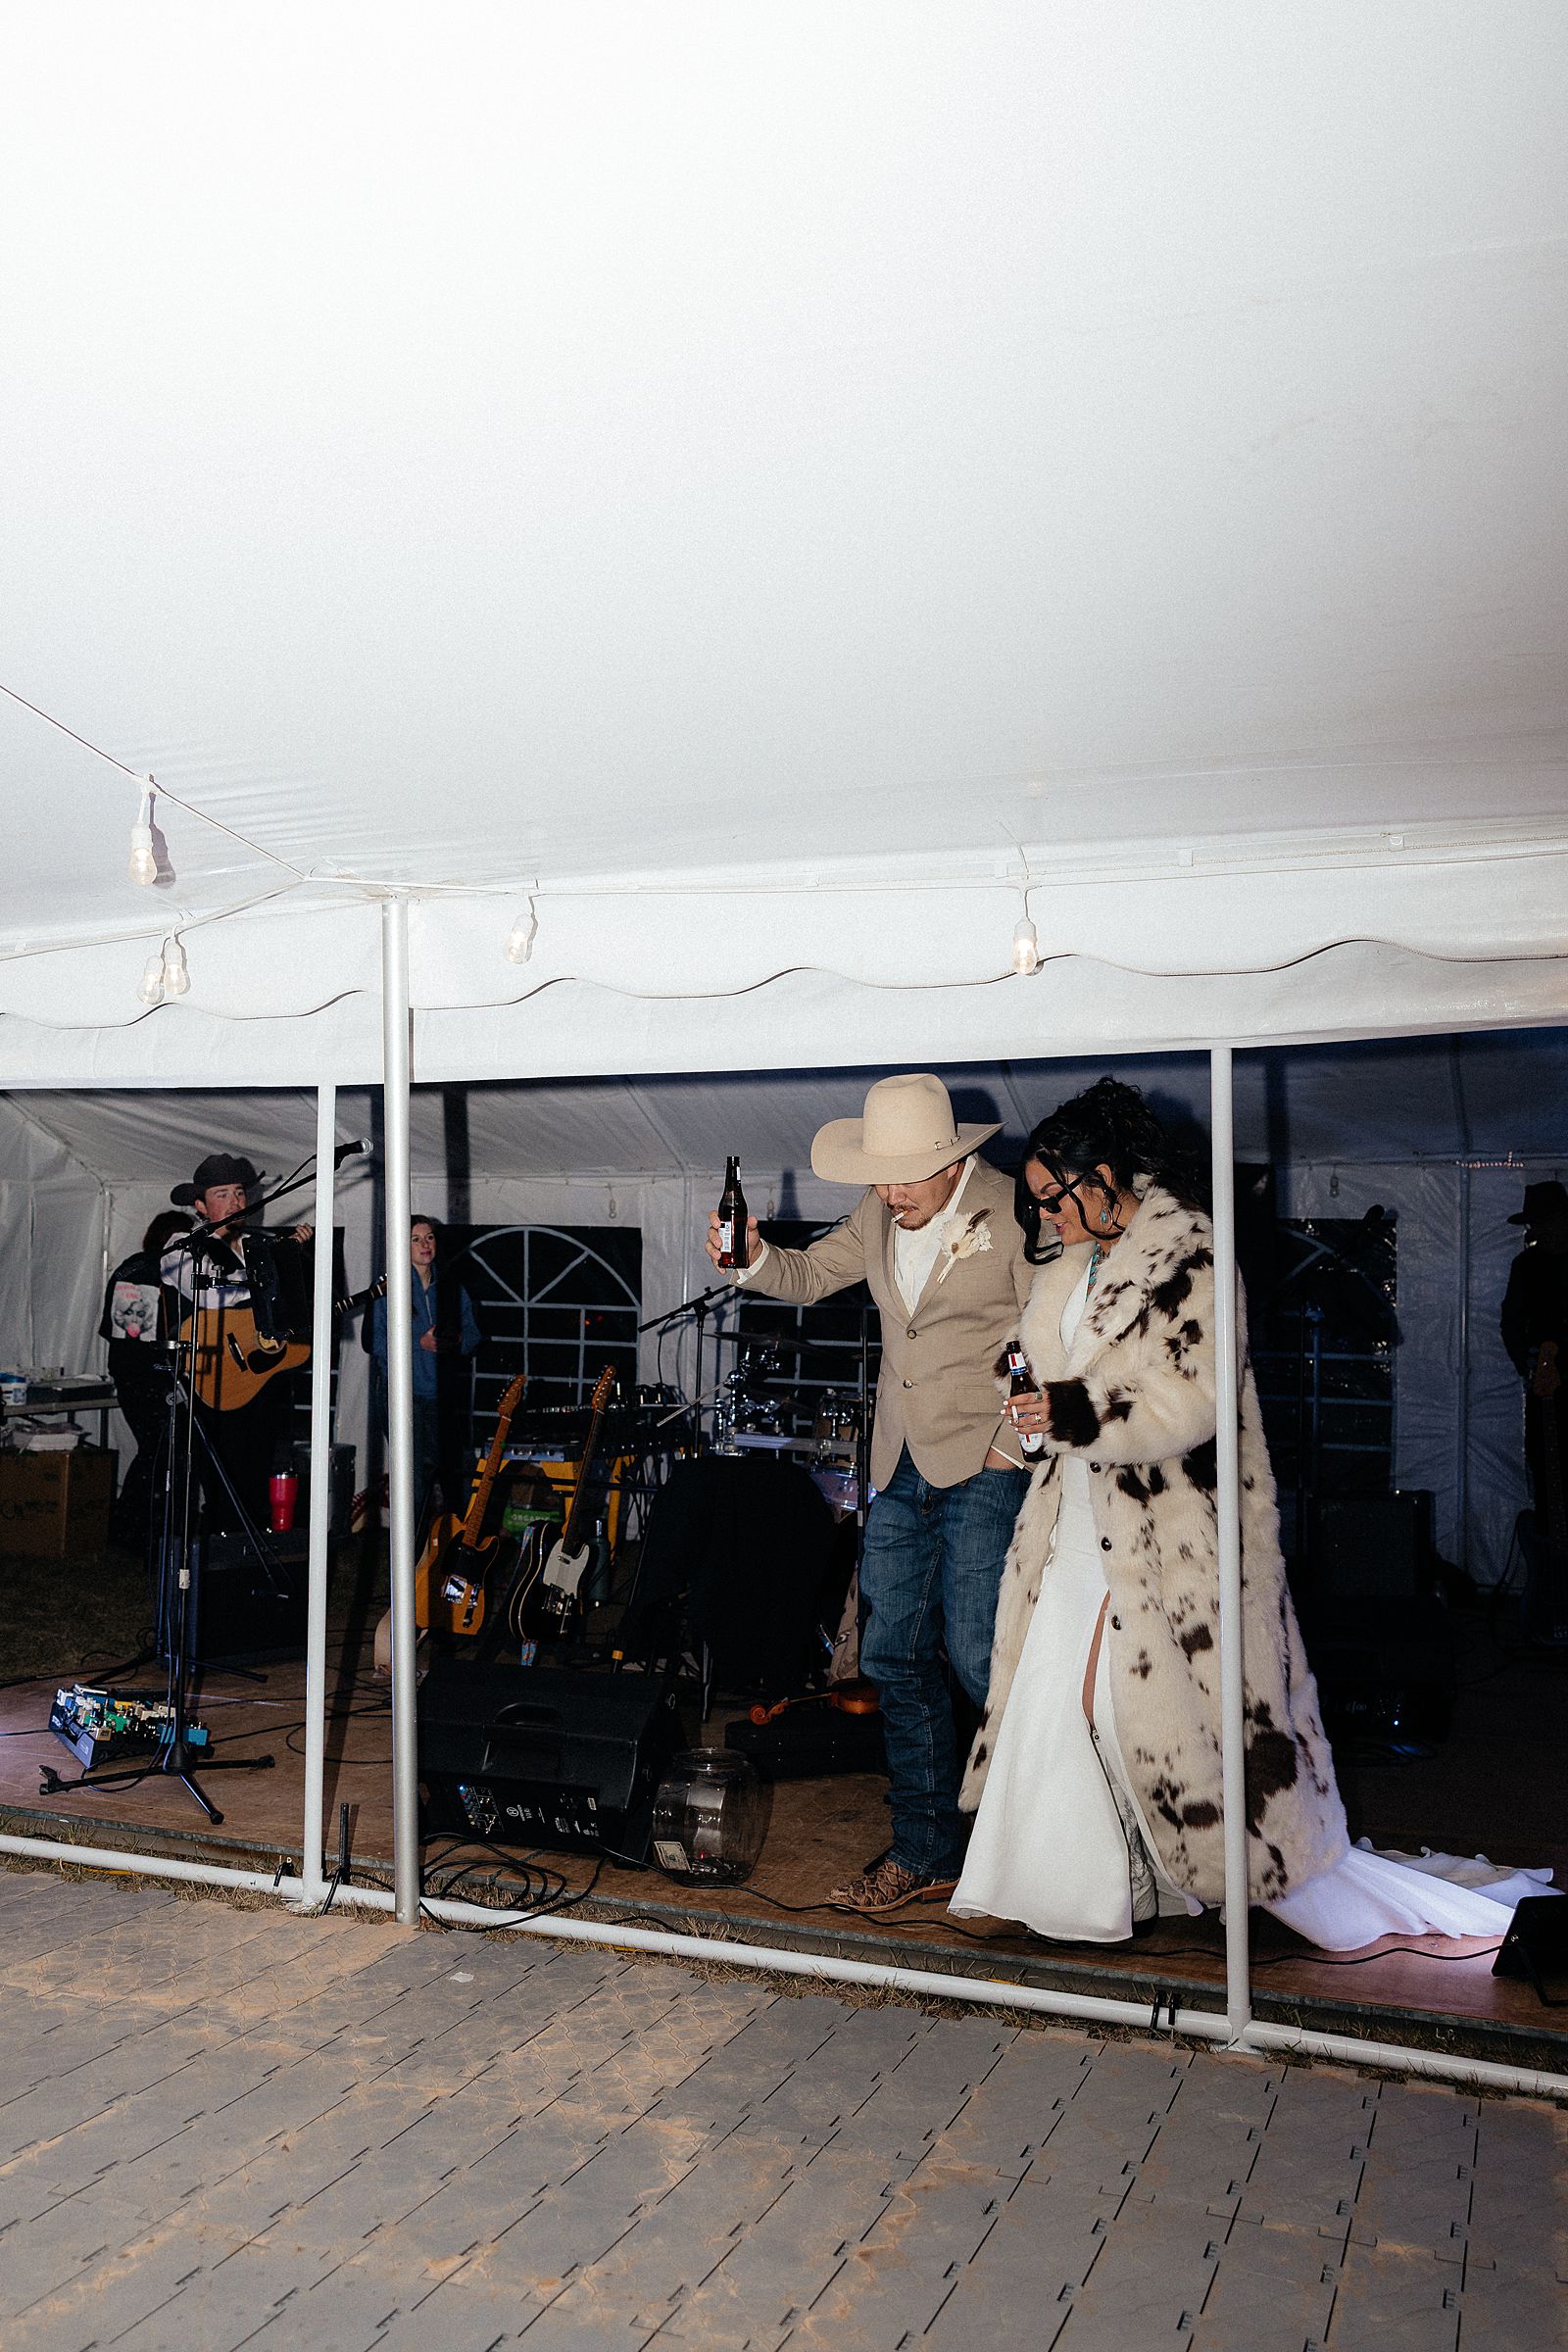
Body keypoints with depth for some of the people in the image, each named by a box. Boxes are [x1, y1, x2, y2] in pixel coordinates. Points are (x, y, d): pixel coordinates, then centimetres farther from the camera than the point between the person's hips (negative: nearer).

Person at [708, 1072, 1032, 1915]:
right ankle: (926, 1856, 18)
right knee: (896, 1658, 7)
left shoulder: (1013, 1213, -10)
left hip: (984, 1466, -6)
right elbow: (812, 1275, 21)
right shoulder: (879, 1214, 9)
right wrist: (752, 1258, 1)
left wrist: (1016, 1442, -10)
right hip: (901, 1466, 7)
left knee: (977, 1656, -9)